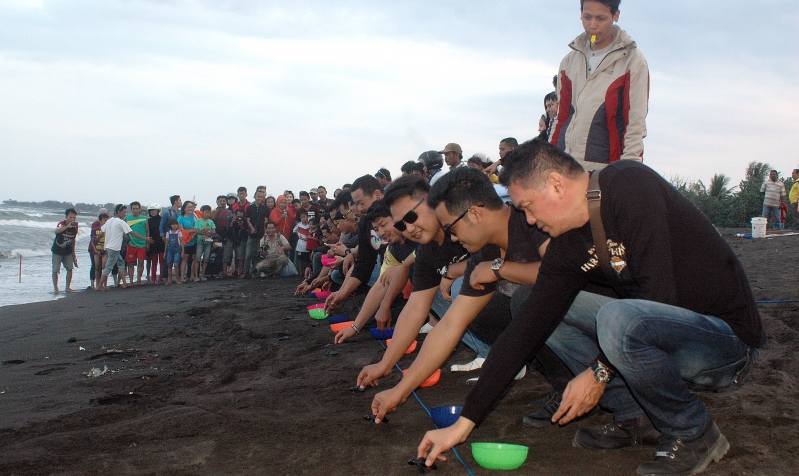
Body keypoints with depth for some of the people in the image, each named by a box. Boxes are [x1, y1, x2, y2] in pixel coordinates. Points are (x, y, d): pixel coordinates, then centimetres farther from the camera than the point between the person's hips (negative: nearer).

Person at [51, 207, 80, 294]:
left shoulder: (75, 226, -4)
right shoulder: (61, 224, -21)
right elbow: (56, 231, -45)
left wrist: (73, 253, 14)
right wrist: (67, 226, -57)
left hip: (68, 252, 4)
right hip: (57, 251, -4)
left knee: (70, 268, -1)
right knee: (55, 270, -3)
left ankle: (67, 287, 11)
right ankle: (55, 288, 10)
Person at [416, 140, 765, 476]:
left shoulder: (631, 185, -20)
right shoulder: (567, 246, 1)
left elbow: (660, 293, -27)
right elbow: (527, 328, 0)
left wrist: (601, 372, -18)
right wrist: (465, 423, -2)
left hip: (730, 338, -8)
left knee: (619, 319, -34)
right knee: (550, 313, 4)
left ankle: (694, 435, -10)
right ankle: (636, 418, 4)